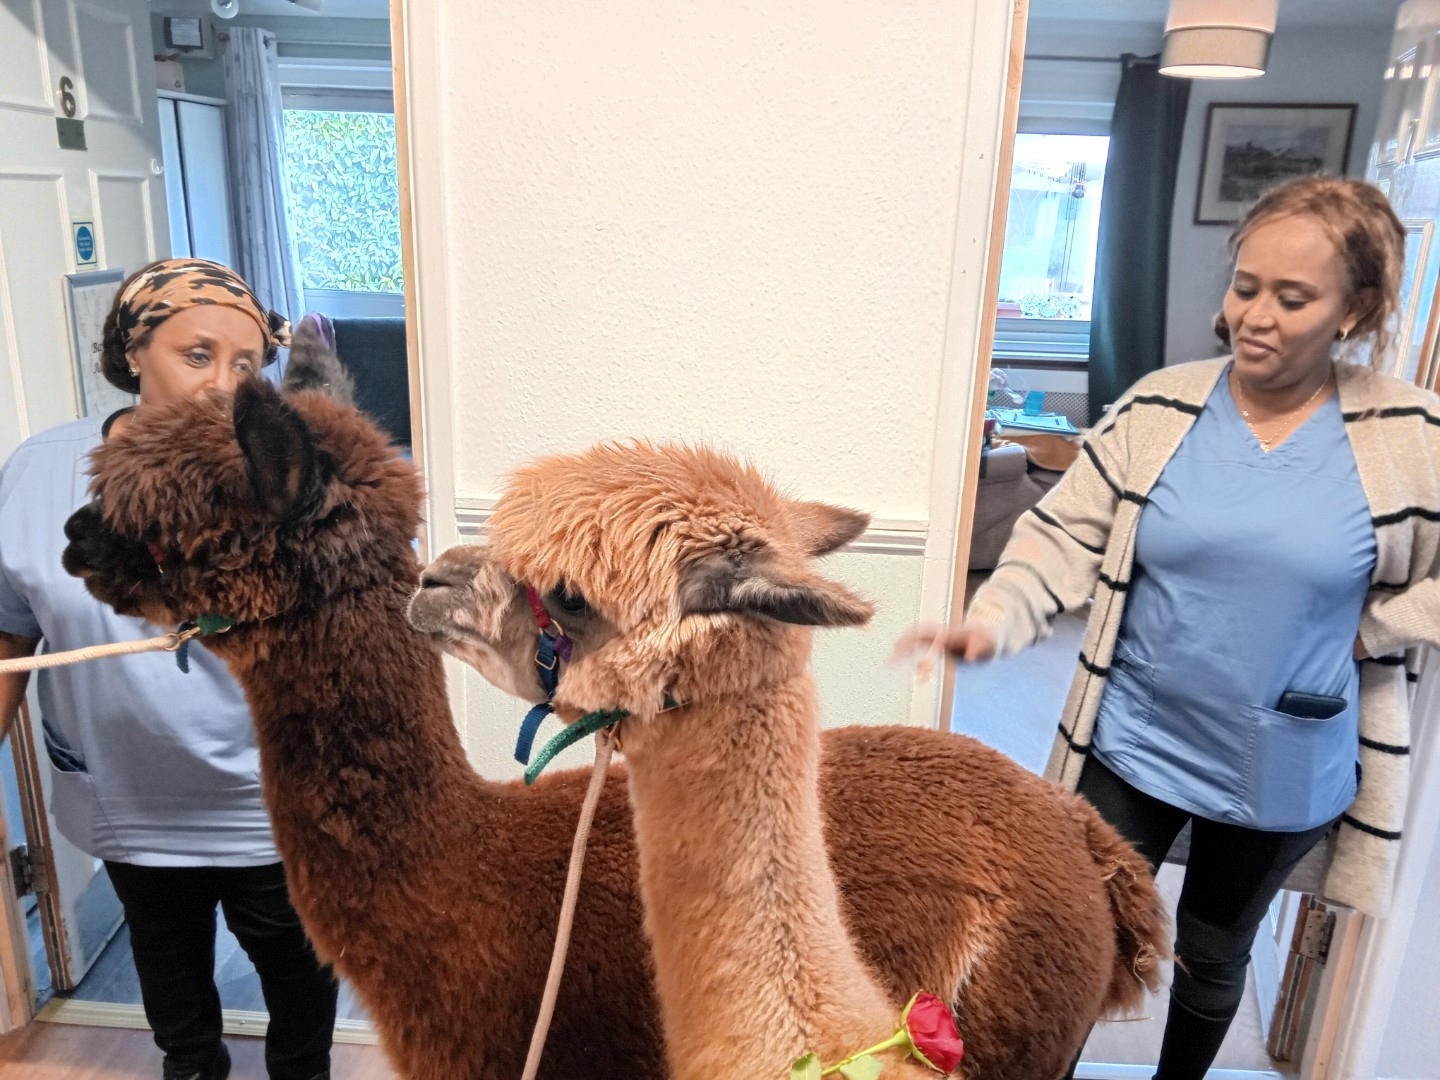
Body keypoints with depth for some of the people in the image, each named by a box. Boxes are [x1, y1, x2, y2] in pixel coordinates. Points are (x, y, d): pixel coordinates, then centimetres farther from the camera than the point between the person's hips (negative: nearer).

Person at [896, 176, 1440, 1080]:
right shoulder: (1159, 408, -9)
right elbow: (1065, 539, -11)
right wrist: (993, 621, -27)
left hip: (1282, 772, 1)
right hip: (1133, 748, 0)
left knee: (1215, 956, 24)